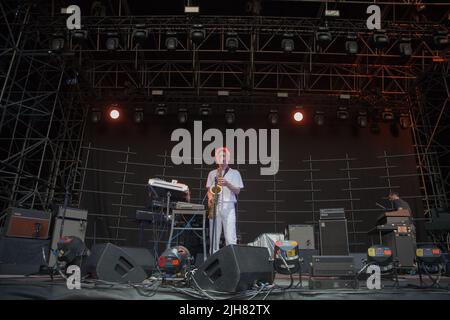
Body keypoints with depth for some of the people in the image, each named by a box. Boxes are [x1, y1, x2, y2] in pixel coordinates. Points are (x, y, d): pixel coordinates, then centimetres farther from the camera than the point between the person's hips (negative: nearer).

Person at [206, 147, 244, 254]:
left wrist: (227, 184, -15)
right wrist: (210, 198, -4)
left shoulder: (234, 173, 9)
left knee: (230, 238, -11)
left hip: (229, 206, -2)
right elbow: (209, 190, 17)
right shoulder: (212, 173, 17)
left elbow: (237, 191, 2)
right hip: (215, 206, 3)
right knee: (214, 237, 2)